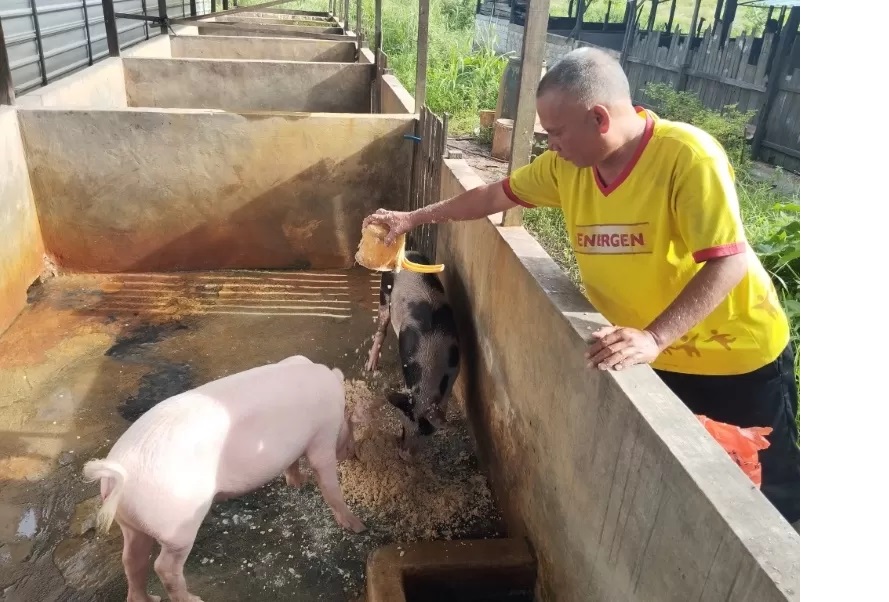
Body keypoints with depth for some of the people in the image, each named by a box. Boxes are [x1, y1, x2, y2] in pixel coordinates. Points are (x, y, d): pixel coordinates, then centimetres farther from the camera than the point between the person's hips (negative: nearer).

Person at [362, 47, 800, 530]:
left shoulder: (688, 156, -26)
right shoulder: (567, 165, -8)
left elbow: (729, 263, -28)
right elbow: (496, 195, 4)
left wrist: (654, 337, -38)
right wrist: (414, 218, 9)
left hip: (739, 356, -4)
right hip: (657, 361, 5)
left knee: (770, 496, 12)